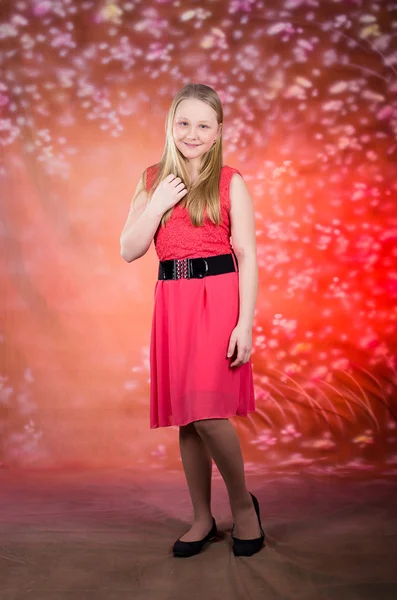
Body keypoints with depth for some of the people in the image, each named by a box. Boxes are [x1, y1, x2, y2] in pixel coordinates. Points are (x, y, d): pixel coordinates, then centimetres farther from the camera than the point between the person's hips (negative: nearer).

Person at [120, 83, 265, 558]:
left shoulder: (230, 182, 2)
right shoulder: (153, 180, 12)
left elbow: (248, 256, -2)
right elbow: (129, 251, 6)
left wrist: (245, 324, -10)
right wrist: (158, 204, -7)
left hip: (218, 298, -4)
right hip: (172, 301, 4)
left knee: (207, 411, -12)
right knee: (185, 416, 7)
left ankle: (243, 504, 14)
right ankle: (202, 518, 24)